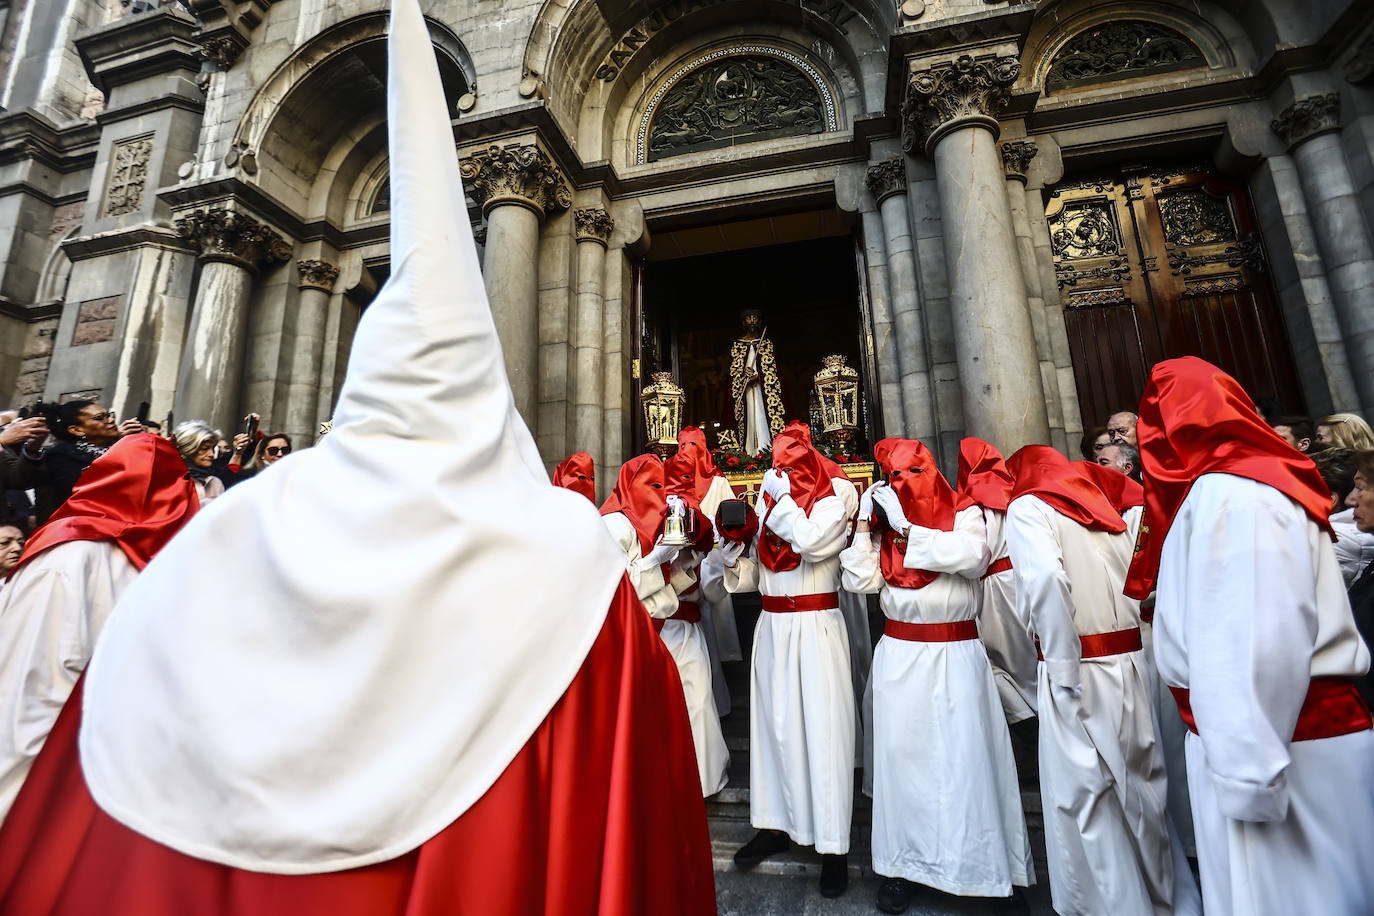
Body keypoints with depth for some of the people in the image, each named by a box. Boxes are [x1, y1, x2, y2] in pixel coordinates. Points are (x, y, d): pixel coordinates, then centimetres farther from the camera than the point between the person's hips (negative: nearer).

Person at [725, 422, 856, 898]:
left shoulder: (832, 504, -2)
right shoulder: (769, 509, 12)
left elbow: (809, 542, -23)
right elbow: (753, 573, 12)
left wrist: (782, 497, -13)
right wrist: (733, 557, -7)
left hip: (816, 627, -5)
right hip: (772, 627, 5)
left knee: (821, 728, 0)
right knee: (772, 724, 10)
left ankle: (833, 844, 13)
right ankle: (777, 823, 26)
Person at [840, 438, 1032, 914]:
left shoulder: (965, 517, -1)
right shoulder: (885, 530, 7)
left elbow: (971, 556, -23)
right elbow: (858, 581, -3)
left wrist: (906, 527, -18)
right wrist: (865, 524, -6)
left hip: (955, 659, -2)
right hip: (899, 658, 3)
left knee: (961, 757, 4)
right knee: (902, 755, 9)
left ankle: (970, 859, 25)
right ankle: (904, 861, 25)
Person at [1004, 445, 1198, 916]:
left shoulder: (1028, 507, -5)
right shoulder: (1100, 506, 13)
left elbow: (1044, 581, -22)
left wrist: (1063, 671, -15)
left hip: (1084, 669, -7)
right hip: (1132, 663, 7)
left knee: (1086, 803, 8)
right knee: (1141, 794, 21)